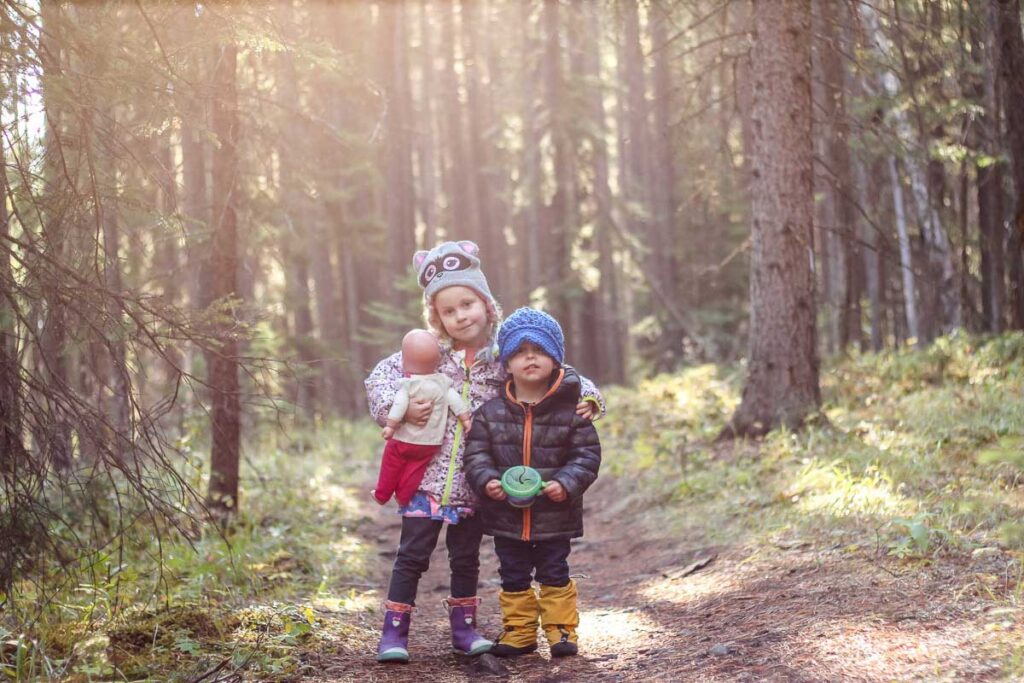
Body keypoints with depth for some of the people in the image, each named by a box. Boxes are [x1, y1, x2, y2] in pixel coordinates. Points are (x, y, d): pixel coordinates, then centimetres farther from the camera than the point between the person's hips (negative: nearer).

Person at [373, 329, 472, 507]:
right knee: (415, 468, 15)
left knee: (391, 465, 14)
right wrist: (465, 418, 7)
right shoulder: (443, 382, -2)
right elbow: (456, 401, -1)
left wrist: (390, 425, -20)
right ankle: (403, 498, 21)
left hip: (405, 439, -3)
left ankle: (382, 495, 26)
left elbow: (399, 405, -23)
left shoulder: (408, 384, -17)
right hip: (431, 443, 4)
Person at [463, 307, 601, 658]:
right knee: (513, 577, 12)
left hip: (554, 514, -2)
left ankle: (561, 628, 20)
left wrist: (567, 484, -20)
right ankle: (518, 632, 24)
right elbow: (476, 452, -1)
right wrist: (487, 481, -18)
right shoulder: (490, 412, -3)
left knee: (555, 574, 8)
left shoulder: (570, 410, -7)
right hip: (506, 514, 2)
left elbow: (587, 454, -7)